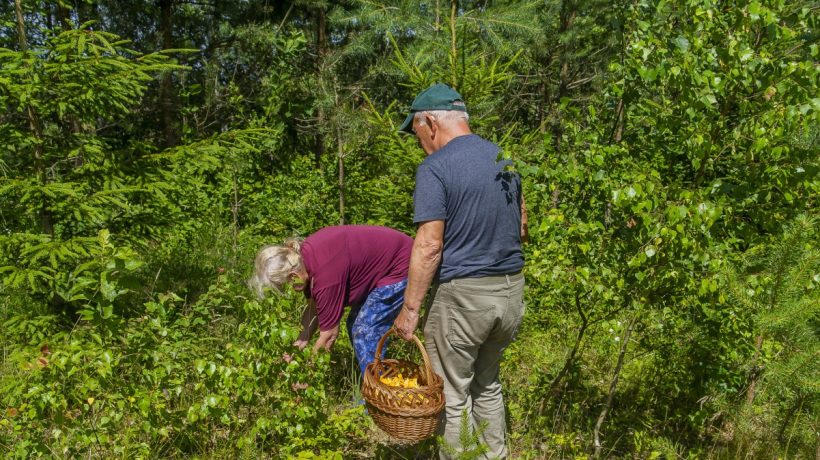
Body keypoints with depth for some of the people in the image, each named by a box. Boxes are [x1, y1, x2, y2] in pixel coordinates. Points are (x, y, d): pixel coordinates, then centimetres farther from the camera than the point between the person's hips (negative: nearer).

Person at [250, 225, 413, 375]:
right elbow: (313, 307, 5)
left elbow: (330, 334, -22)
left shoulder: (325, 275, -33)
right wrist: (301, 342, 0)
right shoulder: (301, 256, -7)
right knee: (355, 326, 12)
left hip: (399, 265, -9)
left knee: (366, 334, -11)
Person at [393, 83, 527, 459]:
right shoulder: (505, 158, 8)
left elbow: (429, 246, -19)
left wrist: (409, 309, -14)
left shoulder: (435, 168, -13)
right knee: (488, 384, 24)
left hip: (461, 294, -7)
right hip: (511, 290, 7)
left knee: (453, 397, 8)